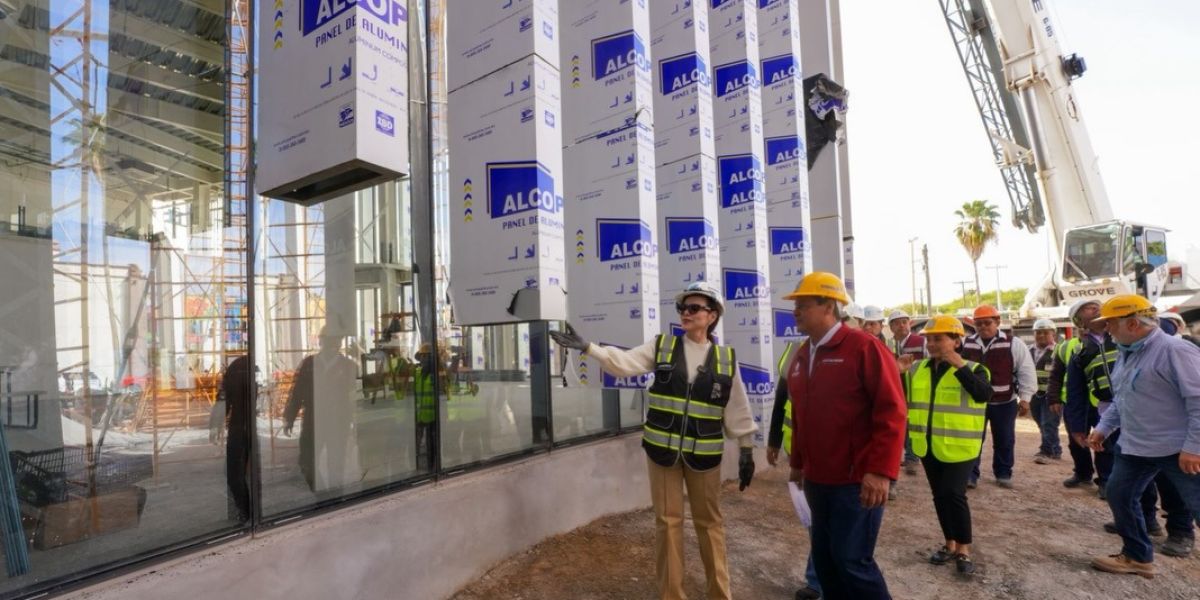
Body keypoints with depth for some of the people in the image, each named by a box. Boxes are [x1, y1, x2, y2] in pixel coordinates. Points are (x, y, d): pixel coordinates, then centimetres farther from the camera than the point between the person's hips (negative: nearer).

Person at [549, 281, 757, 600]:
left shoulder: (726, 358, -1)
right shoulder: (661, 346, -1)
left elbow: (738, 409, 3)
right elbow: (623, 362, -12)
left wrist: (746, 450, 4)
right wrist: (586, 346, -24)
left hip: (704, 453, 0)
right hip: (662, 449, 0)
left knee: (710, 522, 13)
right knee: (668, 521, 10)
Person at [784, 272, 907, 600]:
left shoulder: (864, 347, -12)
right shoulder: (800, 357, 10)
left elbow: (891, 412, -17)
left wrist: (881, 470, -21)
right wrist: (798, 461, 19)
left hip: (857, 480, -7)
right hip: (817, 479, 7)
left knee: (852, 559, -1)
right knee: (824, 557, 15)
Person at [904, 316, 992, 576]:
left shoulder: (972, 369, -7)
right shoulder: (917, 370, 4)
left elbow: (984, 394, -27)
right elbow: (902, 398, 9)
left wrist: (960, 366, -29)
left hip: (958, 447, -5)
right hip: (928, 446, 5)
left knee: (954, 495, -6)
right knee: (939, 496, 14)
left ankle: (964, 549, 13)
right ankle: (950, 544, 29)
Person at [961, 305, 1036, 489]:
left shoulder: (1013, 344, -7)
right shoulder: (966, 344, 0)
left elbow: (1026, 372, -6)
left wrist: (1025, 398, -10)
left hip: (1004, 402, -1)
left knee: (1004, 441, 12)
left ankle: (1003, 474, 27)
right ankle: (970, 474, 8)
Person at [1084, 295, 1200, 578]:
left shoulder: (1175, 350, -19)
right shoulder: (1125, 353, 9)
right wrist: (1103, 427, 11)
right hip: (1134, 447, 9)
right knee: (1119, 495, 11)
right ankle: (1137, 556, 27)